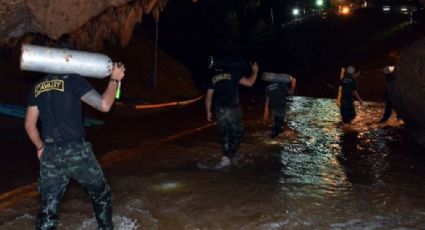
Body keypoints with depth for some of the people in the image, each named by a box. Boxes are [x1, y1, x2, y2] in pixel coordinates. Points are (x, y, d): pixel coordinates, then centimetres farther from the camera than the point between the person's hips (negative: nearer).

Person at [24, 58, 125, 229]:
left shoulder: (38, 87, 11)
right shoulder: (73, 80, -6)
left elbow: (29, 124, 14)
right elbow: (104, 105, -12)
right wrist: (114, 79, 0)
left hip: (50, 154, 5)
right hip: (76, 151, -5)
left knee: (48, 207, 9)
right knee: (101, 194, 18)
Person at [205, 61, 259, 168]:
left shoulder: (214, 78, 11)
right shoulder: (233, 74, -1)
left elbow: (208, 97, 9)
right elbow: (249, 83, -4)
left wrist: (208, 112, 18)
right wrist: (255, 71, 12)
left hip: (220, 111, 4)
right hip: (232, 110, -4)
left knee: (224, 134, 17)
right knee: (237, 134, 7)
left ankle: (225, 156, 10)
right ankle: (229, 157, -3)